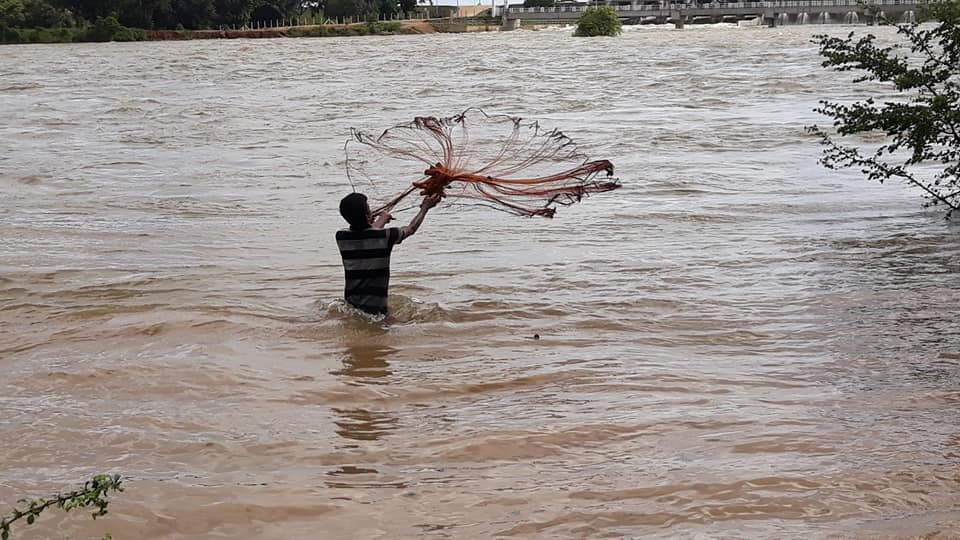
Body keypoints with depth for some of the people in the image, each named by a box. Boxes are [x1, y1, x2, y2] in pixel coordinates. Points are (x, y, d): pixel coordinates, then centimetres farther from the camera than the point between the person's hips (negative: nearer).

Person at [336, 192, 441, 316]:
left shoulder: (341, 236, -3)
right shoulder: (384, 236, -13)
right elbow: (411, 229, 8)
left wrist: (381, 219, 36)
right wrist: (425, 207, 23)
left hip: (349, 306, 4)